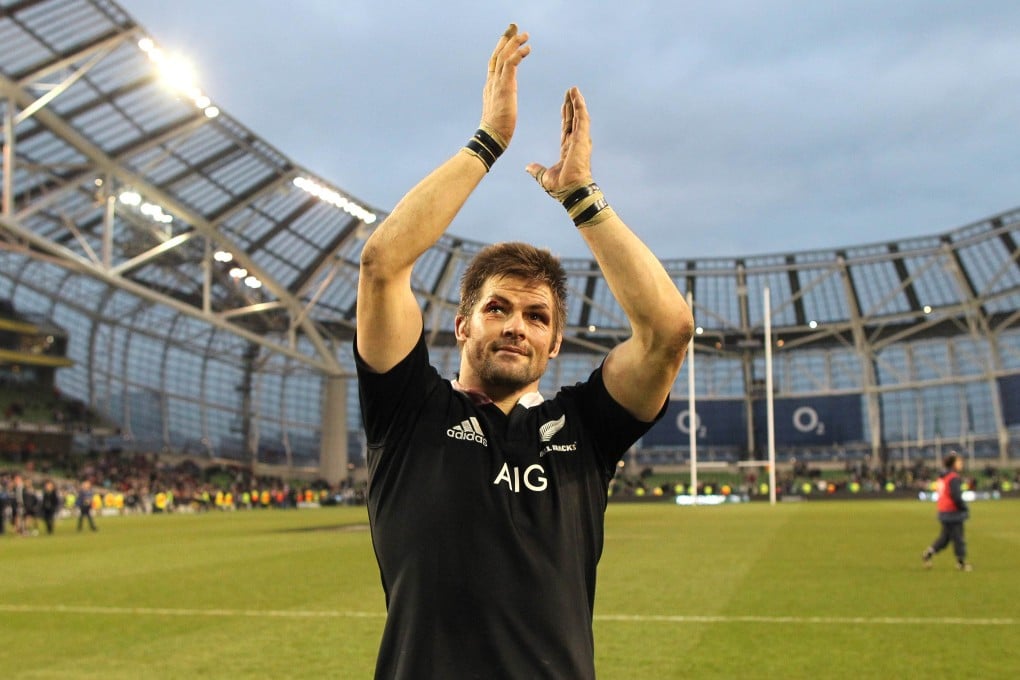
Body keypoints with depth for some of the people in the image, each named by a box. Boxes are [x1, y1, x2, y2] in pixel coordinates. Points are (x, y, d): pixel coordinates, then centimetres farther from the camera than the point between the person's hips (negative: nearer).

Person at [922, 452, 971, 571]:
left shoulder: (942, 477, 11)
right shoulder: (954, 478, -17)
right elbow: (956, 496, -23)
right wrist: (965, 508, -8)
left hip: (944, 512, 9)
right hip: (953, 512, -9)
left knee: (945, 537, 16)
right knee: (958, 538, 2)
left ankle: (928, 553, 9)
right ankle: (962, 562, 10)